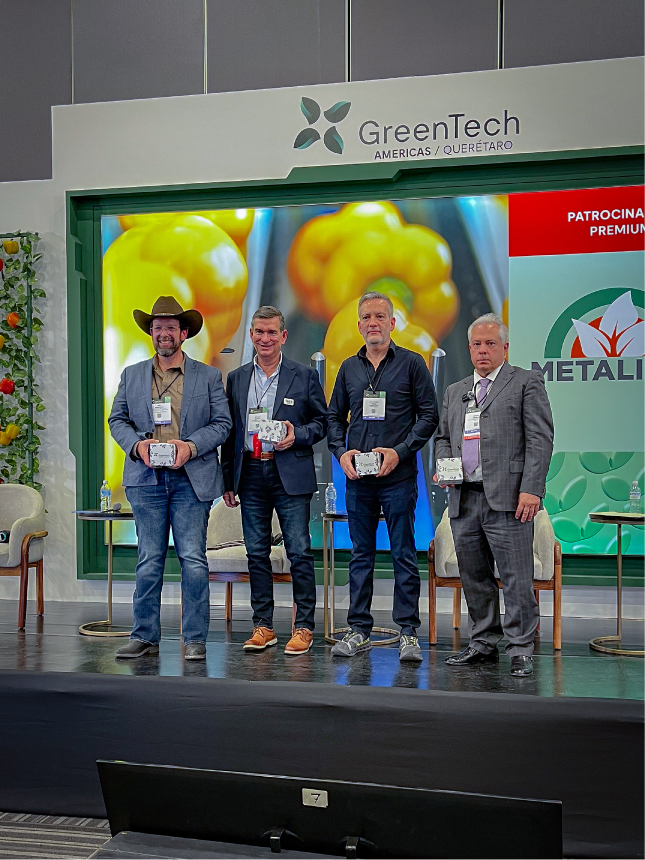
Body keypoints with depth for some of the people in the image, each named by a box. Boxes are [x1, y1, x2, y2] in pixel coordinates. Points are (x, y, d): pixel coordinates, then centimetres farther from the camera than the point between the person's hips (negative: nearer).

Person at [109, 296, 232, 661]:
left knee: (193, 560, -3)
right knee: (149, 560, 4)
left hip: (191, 479, -2)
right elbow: (117, 420, 13)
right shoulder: (131, 375, 14)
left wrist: (190, 446, -12)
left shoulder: (209, 376, 7)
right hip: (147, 479, 2)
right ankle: (145, 636, 14)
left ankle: (196, 639, 6)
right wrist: (137, 444, -7)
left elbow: (222, 423, 3)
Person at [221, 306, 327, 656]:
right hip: (250, 475, 3)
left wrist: (297, 435, -14)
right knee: (257, 554, 8)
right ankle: (263, 626, 17)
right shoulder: (236, 379, 12)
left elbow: (322, 422, 6)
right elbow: (229, 432, 13)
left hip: (290, 475, -3)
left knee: (299, 552, -3)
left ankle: (303, 627, 7)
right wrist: (227, 480, 10)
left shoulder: (304, 375, 3)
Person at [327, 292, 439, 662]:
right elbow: (335, 417, 16)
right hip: (357, 477, 4)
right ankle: (359, 630, 17)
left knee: (404, 554, 1)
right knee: (361, 554, 9)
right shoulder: (349, 367, 12)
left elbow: (429, 415, -2)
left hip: (398, 476, -4)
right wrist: (342, 452, -2)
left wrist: (399, 452, -12)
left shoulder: (412, 363, 1)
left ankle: (409, 632, 9)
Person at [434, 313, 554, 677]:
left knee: (517, 579, -4)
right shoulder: (455, 391, 20)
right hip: (464, 499, 6)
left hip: (508, 499, -6)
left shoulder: (527, 382, 3)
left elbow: (540, 439, -5)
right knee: (474, 577, 12)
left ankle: (521, 650, 7)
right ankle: (484, 643, 24)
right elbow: (443, 437, 26)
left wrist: (530, 489, -14)